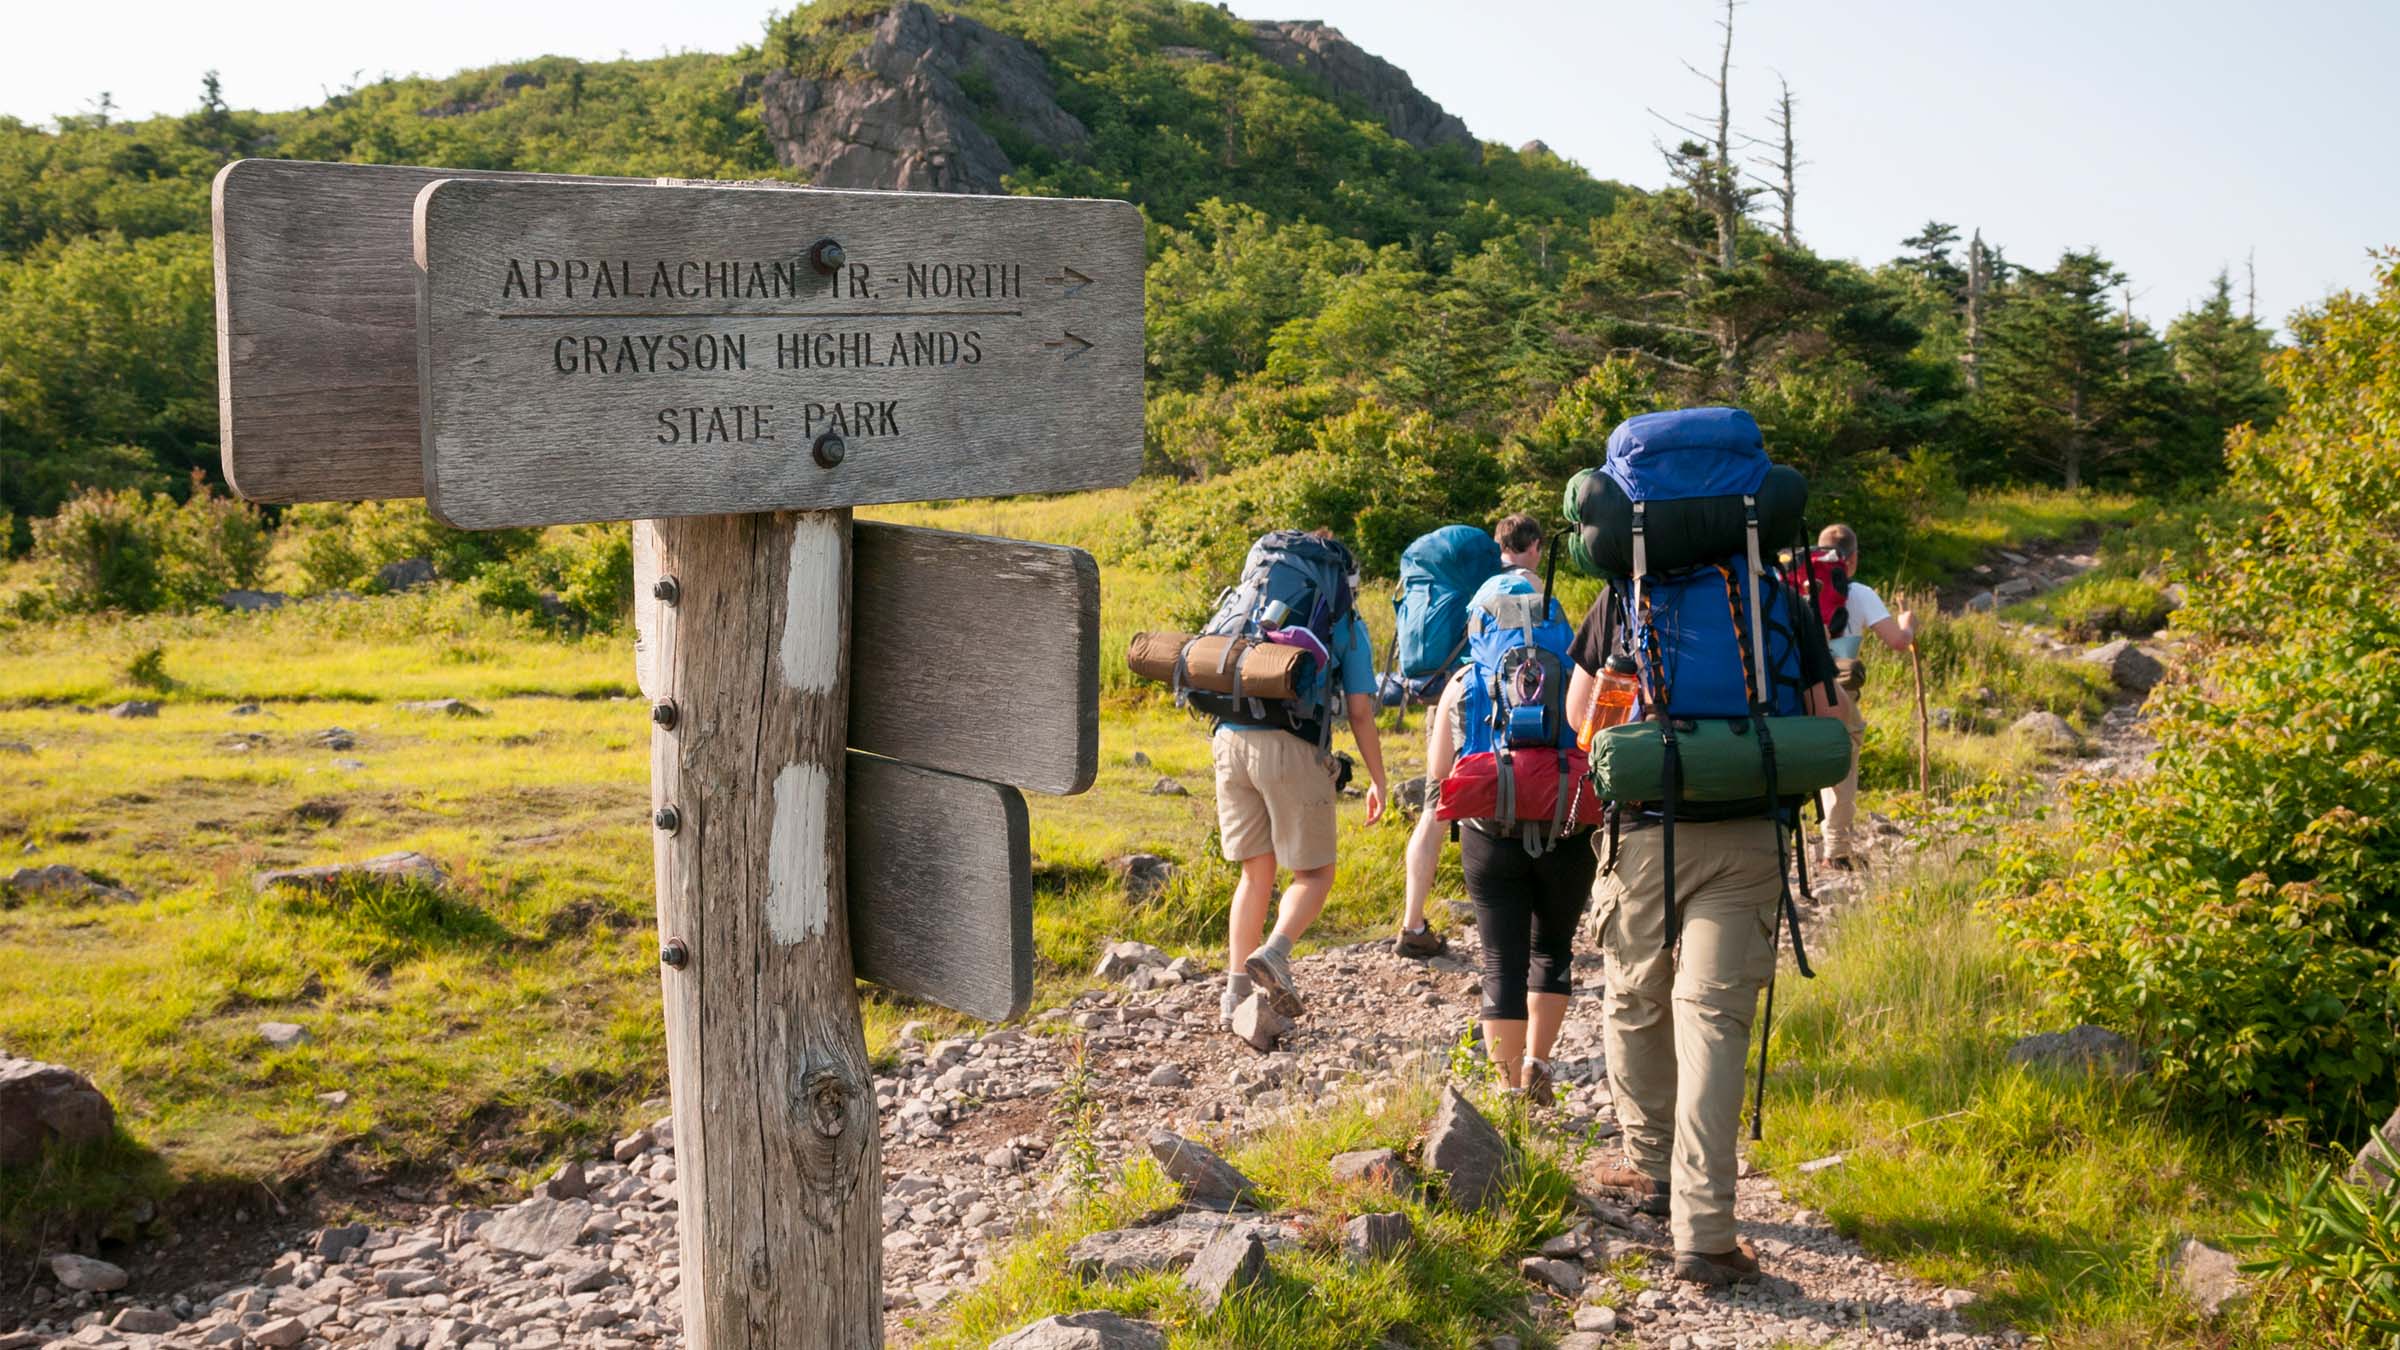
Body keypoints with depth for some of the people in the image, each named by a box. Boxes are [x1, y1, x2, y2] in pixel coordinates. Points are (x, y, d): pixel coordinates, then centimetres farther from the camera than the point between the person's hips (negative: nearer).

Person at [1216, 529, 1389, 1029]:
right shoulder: (1347, 624, 11)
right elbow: (1359, 710, 5)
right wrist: (1377, 780, 11)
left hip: (1231, 741, 4)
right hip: (1291, 746, -4)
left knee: (1257, 871, 16)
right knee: (1315, 873, 8)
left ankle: (1237, 989, 11)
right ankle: (1274, 953, -17)